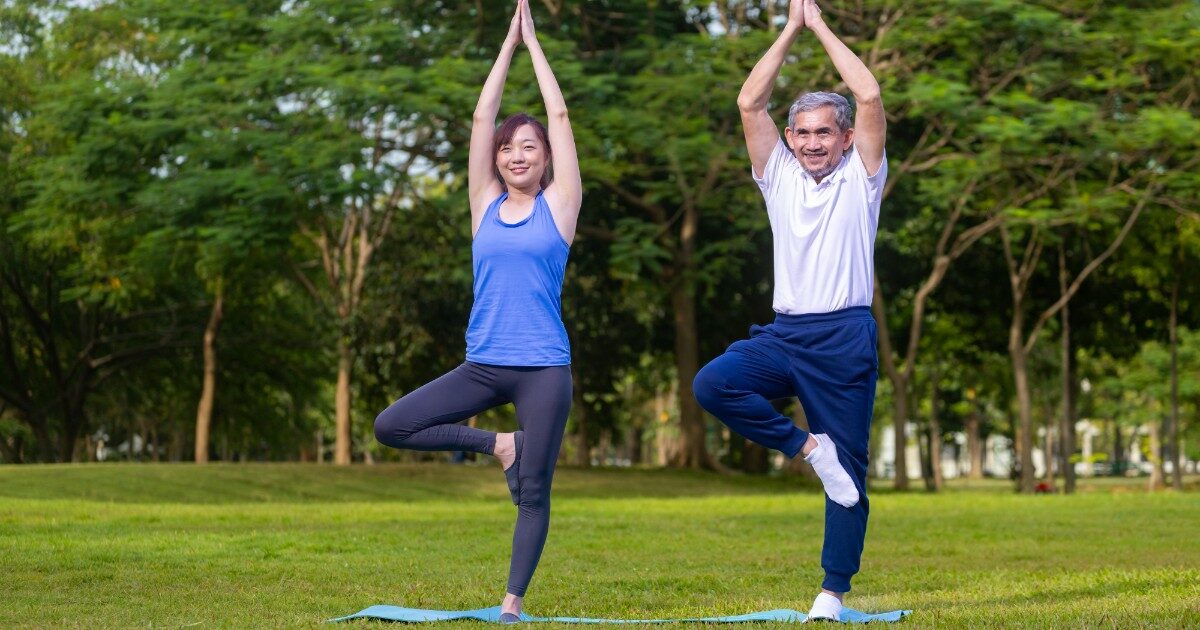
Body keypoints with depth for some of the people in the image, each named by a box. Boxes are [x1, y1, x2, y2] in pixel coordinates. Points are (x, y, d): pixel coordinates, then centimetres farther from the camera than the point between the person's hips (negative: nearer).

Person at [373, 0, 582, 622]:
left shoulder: (558, 205, 3)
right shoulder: (486, 205, 9)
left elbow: (559, 116, 2)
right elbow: (482, 116, 9)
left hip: (543, 368, -3)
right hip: (482, 365, 3)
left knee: (533, 493, -2)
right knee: (390, 426, -9)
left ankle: (512, 602, 8)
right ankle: (495, 445, 7)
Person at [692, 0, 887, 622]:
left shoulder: (861, 178, 5)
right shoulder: (779, 176, 13)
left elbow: (870, 97, -7)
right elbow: (749, 102, 5)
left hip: (845, 337, -3)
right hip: (784, 333, 3)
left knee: (849, 470, -2)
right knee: (711, 384, -24)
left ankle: (834, 591, 6)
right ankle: (807, 446, -9)